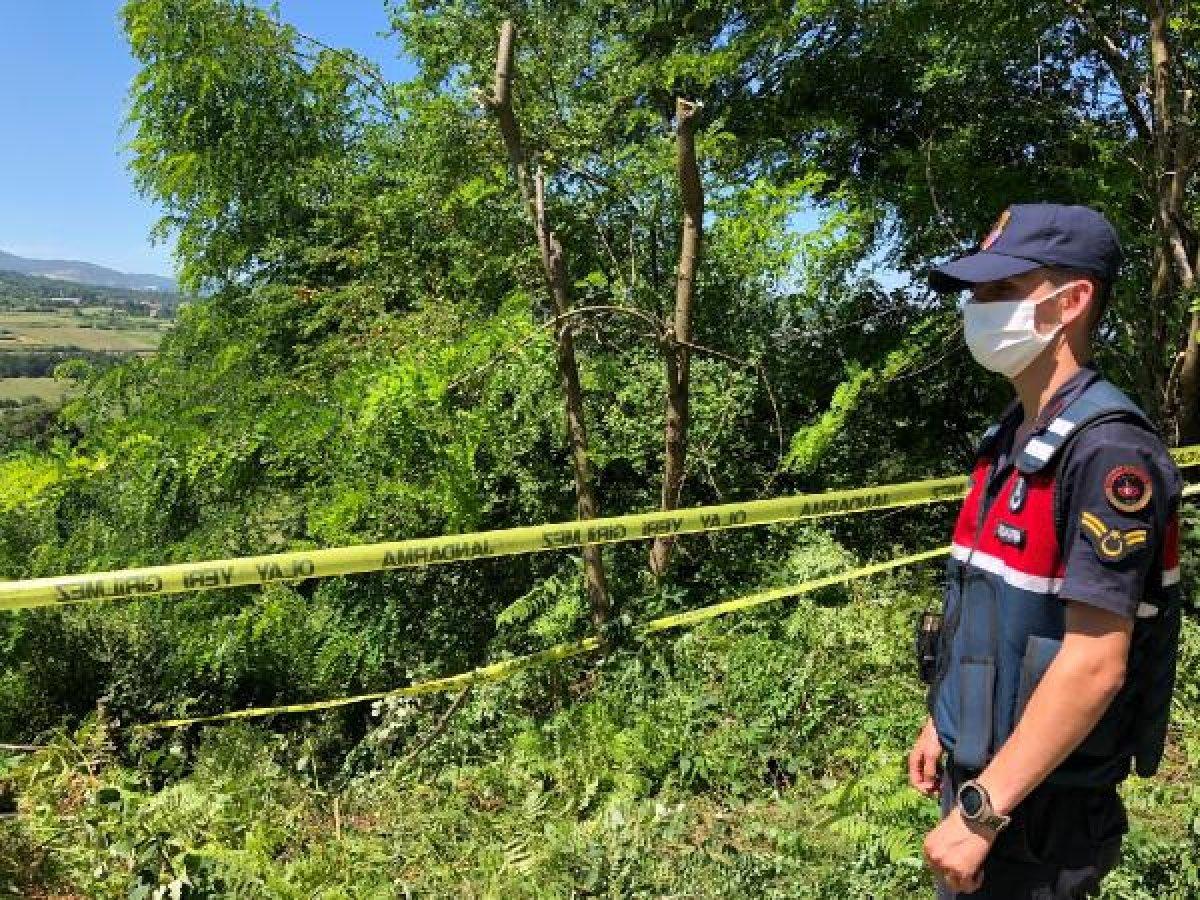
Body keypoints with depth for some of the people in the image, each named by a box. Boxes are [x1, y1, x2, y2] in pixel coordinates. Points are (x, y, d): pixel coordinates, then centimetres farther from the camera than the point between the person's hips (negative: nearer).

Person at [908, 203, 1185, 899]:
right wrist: (942, 724, 17)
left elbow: (1093, 667, -25)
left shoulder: (1108, 450, -21)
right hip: (980, 769, 8)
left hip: (1041, 798, -8)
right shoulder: (1013, 438, 6)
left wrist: (981, 812, -22)